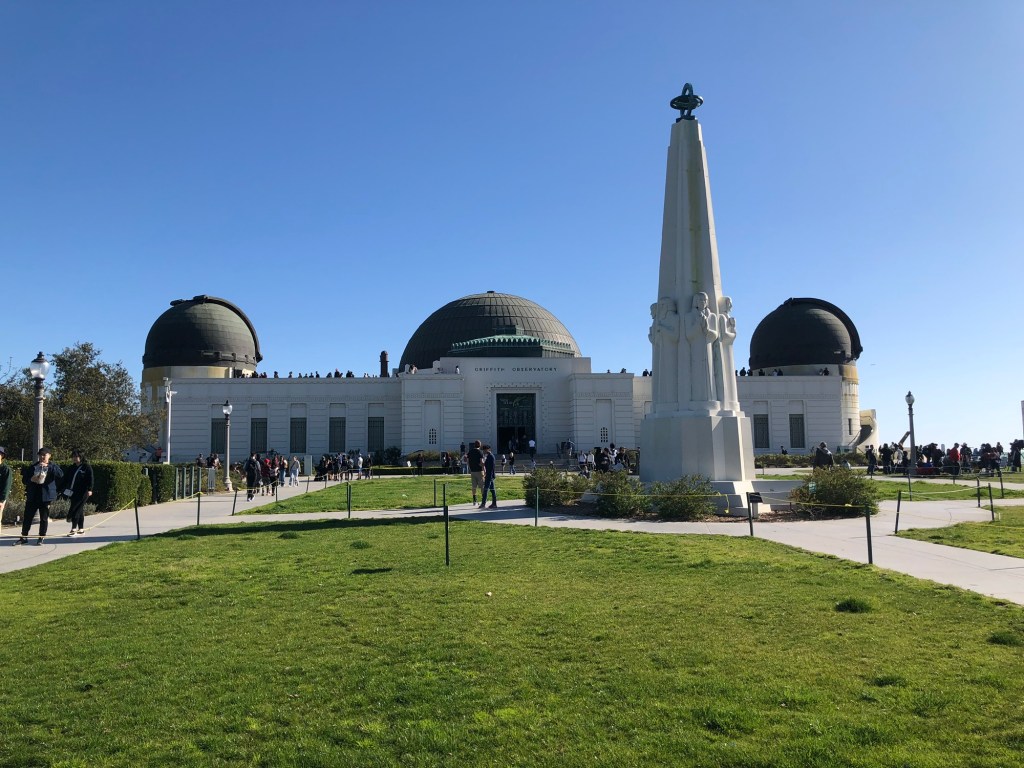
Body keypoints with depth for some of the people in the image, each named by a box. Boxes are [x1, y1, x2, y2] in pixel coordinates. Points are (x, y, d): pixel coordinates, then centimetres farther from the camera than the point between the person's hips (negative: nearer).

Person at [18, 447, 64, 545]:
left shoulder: (53, 466, 2)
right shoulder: (32, 467, 10)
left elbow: (61, 474, -17)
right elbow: (24, 479, 11)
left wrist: (48, 466, -23)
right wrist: (31, 479, -11)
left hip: (46, 495, -3)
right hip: (32, 495, 3)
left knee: (44, 518, 2)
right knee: (27, 516, 4)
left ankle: (41, 537, 11)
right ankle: (24, 537, 14)